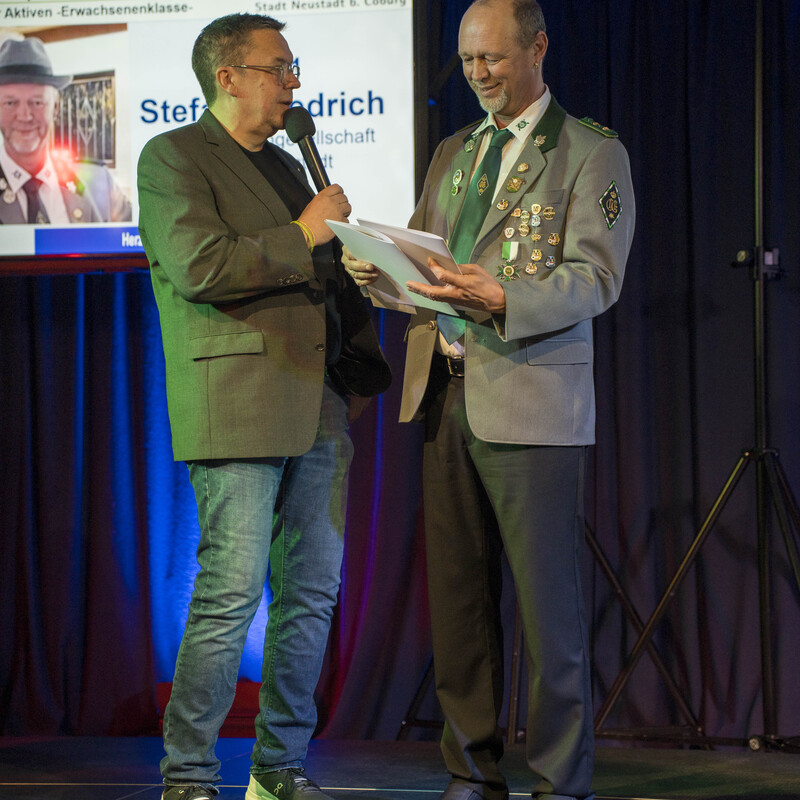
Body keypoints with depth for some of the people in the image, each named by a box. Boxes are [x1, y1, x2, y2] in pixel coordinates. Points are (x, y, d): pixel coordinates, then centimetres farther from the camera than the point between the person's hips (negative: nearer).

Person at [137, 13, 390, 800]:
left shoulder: (284, 166, 23)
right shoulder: (172, 157, -2)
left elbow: (331, 276, 28)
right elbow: (197, 267, -16)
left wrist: (366, 359, 12)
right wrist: (301, 237, -10)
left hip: (316, 406, 8)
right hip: (236, 403, -8)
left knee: (313, 591, 7)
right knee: (230, 593, -11)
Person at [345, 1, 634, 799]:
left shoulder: (592, 152, 0)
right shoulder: (452, 153, 20)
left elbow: (596, 277, -10)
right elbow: (419, 256, 21)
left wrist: (501, 299, -27)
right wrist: (377, 269, -3)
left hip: (530, 402, -6)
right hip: (444, 395, 6)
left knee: (546, 605, -4)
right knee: (456, 598, 7)